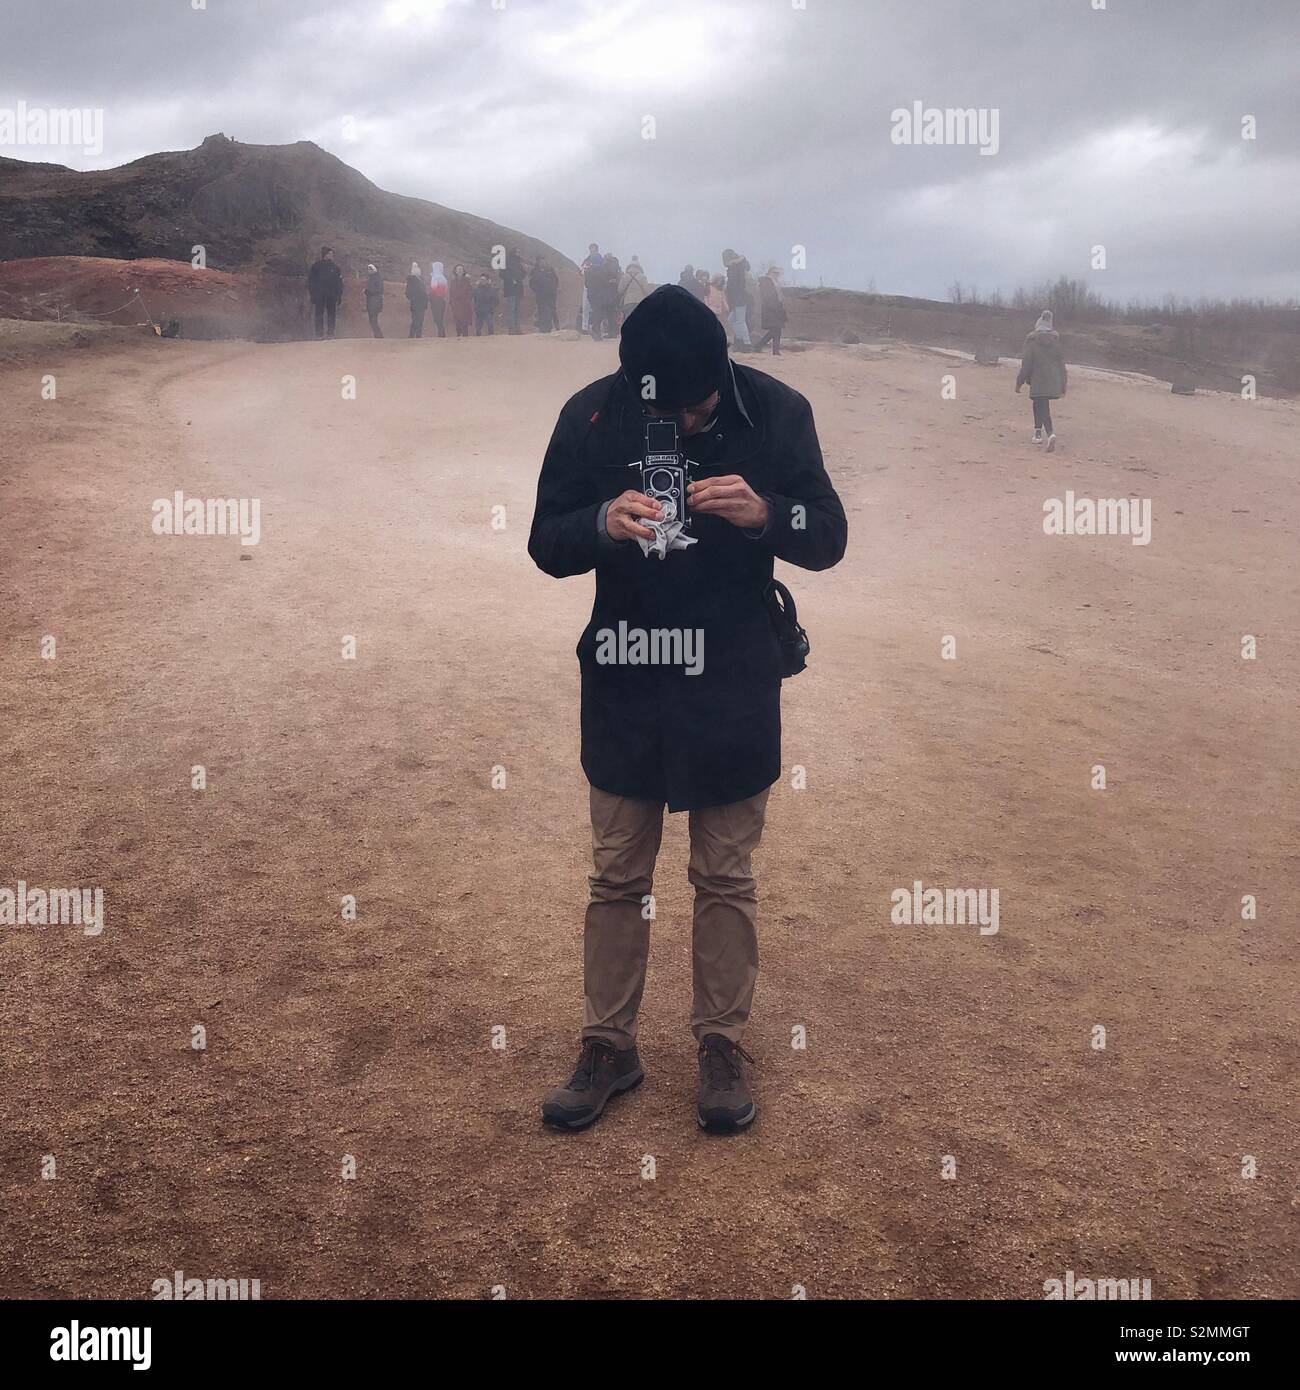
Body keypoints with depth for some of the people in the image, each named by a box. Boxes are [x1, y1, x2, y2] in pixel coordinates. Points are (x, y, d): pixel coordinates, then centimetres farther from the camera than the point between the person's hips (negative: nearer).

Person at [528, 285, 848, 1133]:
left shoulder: (776, 412, -9)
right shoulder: (591, 415, -8)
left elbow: (830, 537, -5)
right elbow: (546, 544, -5)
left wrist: (764, 514, -27)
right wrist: (602, 523, -27)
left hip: (733, 688, -1)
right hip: (625, 683, 1)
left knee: (726, 877, 10)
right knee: (617, 875, 11)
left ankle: (724, 1047, 26)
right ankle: (609, 1048, 26)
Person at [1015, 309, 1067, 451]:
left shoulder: (1032, 339, -7)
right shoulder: (1056, 339, 7)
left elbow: (1026, 362, -9)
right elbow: (1061, 361, 10)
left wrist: (1019, 382, -3)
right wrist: (1063, 382, 15)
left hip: (1038, 381, -5)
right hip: (1053, 380, 5)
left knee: (1042, 408, -7)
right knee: (1039, 405, 24)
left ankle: (1050, 433, -29)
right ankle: (1038, 432, 31)